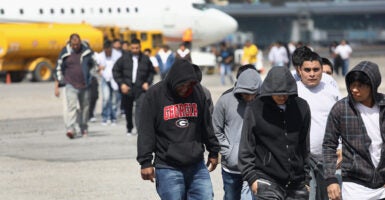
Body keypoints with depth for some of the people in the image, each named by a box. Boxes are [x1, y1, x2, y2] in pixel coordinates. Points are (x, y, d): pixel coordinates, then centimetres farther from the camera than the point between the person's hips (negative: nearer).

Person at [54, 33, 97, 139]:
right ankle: (70, 129, -25)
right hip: (71, 85, -2)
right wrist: (56, 86, 0)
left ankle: (84, 128, 27)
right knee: (71, 106, -17)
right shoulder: (65, 52, -2)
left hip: (85, 85, 2)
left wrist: (91, 76, 9)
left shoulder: (87, 51, 1)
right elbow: (58, 69, 2)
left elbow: (94, 64, 16)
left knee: (85, 107, 11)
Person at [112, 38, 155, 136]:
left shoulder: (145, 59, 4)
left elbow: (151, 72, 17)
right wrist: (121, 84, -4)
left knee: (140, 107, -19)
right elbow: (115, 70, 6)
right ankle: (129, 129, 28)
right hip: (127, 88, 1)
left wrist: (148, 82, 1)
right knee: (128, 109, 11)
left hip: (140, 88, -1)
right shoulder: (124, 57, 1)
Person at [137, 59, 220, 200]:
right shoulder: (155, 94, -5)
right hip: (168, 168, -3)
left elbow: (207, 125, 15)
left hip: (197, 167, 3)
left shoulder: (197, 91, 5)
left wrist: (213, 151, 18)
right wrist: (145, 162, -10)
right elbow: (146, 131, -5)